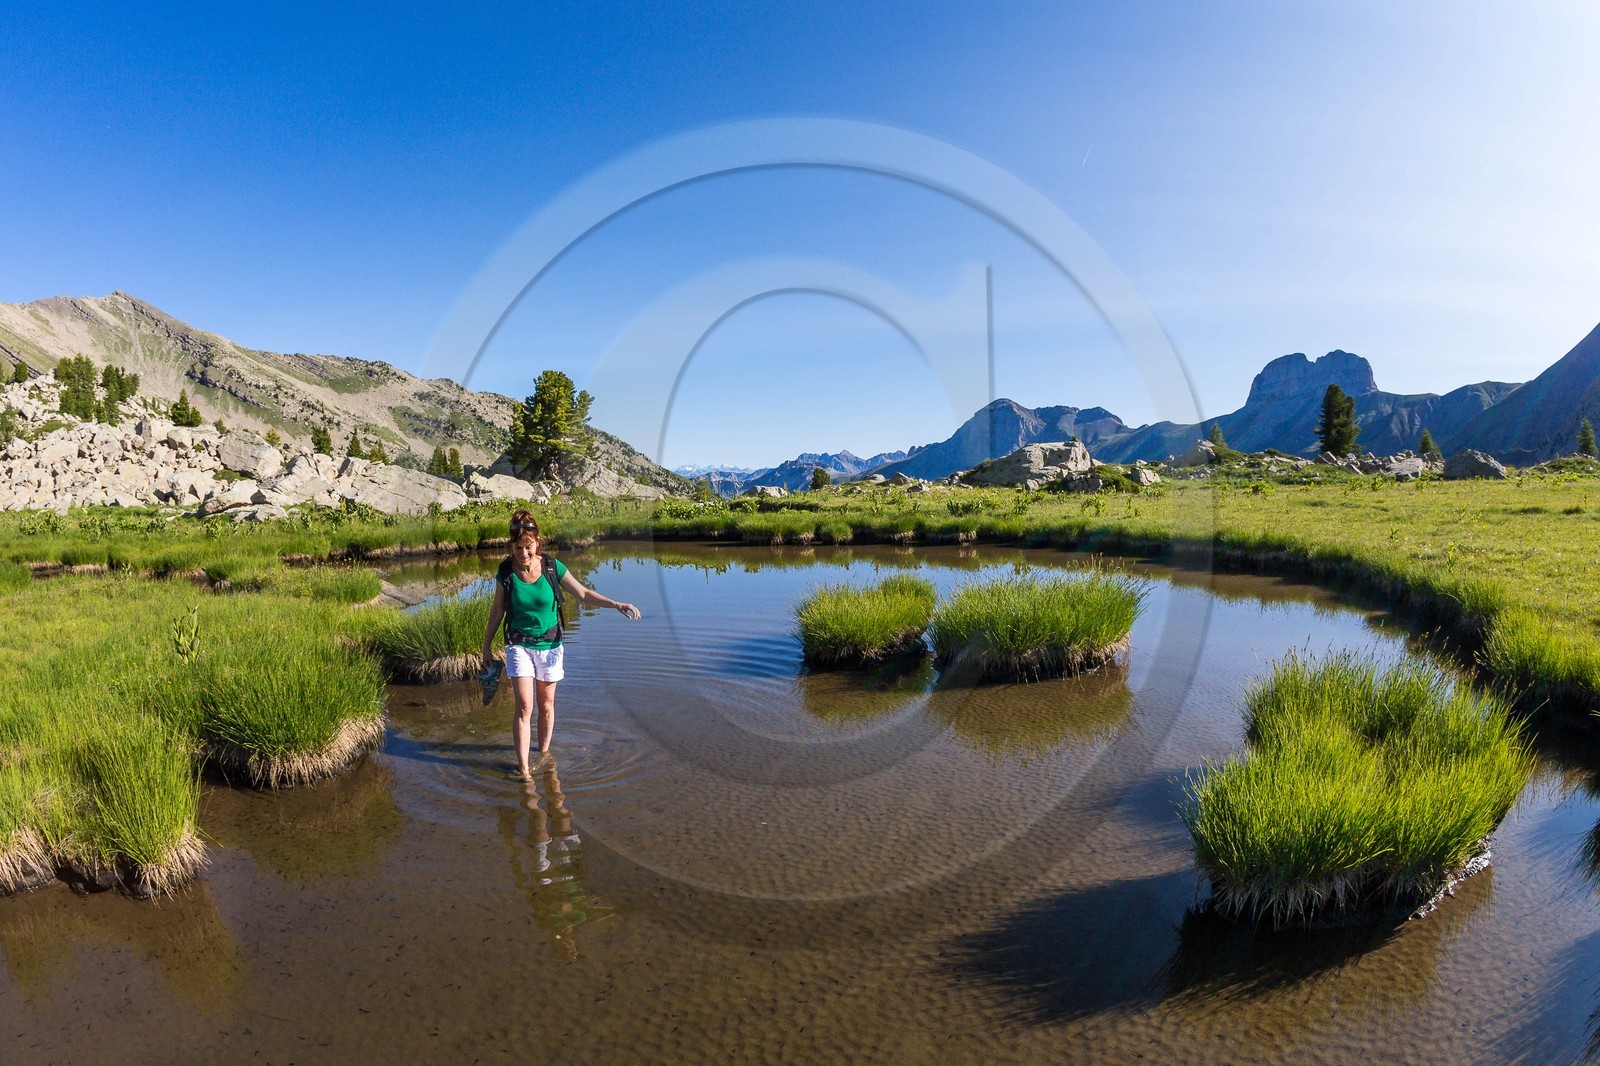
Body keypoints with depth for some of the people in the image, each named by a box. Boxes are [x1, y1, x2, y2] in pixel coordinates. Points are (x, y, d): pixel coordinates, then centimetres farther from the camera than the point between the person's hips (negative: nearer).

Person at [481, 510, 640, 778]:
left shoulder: (552, 567, -12)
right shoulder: (506, 572, -10)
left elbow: (583, 594, -6)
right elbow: (497, 610, 3)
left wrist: (616, 604, -17)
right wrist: (487, 644, 11)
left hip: (549, 645, 1)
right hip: (519, 645, -1)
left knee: (546, 706, 13)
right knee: (524, 707, -9)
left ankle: (544, 752, 35)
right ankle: (523, 768, -1)